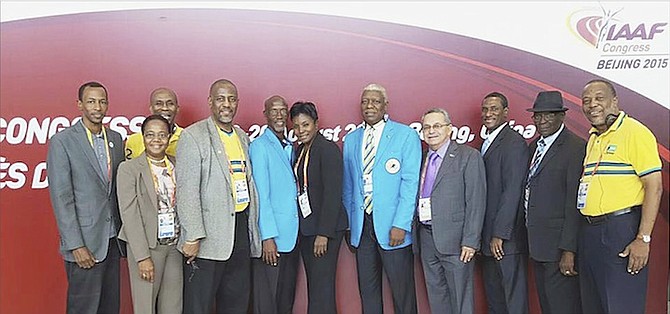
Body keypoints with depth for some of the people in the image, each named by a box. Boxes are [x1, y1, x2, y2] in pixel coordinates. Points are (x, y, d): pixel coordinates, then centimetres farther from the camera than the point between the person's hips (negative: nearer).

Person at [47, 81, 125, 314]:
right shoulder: (62, 141, -7)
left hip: (113, 240, 5)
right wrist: (76, 245, -14)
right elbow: (61, 197, -10)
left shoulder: (116, 139, 9)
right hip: (84, 242, -5)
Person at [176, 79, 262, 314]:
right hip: (208, 235, -6)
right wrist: (193, 237, -18)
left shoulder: (243, 137, 14)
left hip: (241, 231, 7)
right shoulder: (193, 136, -7)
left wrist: (253, 229, 14)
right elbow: (187, 190, -13)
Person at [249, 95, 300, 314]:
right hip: (271, 237, -7)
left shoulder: (290, 147, 14)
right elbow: (261, 195, -13)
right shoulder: (260, 146, -8)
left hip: (292, 235, 7)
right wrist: (268, 236, -16)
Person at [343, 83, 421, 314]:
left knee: (402, 291, 3)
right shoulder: (351, 139, 12)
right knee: (367, 290, 12)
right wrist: (349, 223, 9)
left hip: (393, 226, -4)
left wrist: (401, 224, -15)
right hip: (361, 226, 4)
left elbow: (410, 182, -8)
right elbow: (348, 185, 14)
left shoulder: (406, 135, -2)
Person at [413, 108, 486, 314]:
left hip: (454, 240, -6)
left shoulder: (468, 156, -4)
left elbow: (476, 202, -10)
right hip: (426, 238, 6)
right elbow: (417, 199, 12)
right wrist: (416, 234, 5)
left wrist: (470, 241, -14)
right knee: (436, 296, 16)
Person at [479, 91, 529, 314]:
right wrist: (482, 235, 11)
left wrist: (499, 234, -18)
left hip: (507, 237, -9)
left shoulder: (514, 143, -12)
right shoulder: (486, 144, 16)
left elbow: (512, 191, -18)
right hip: (487, 237, 9)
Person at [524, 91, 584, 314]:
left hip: (559, 245, -8)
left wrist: (569, 250, -19)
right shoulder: (534, 146, 13)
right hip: (537, 244, 8)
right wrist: (528, 234, 12)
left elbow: (575, 203, -17)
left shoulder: (576, 148, -13)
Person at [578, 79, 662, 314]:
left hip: (622, 230, -8)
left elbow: (654, 186, -14)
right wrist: (588, 232, 14)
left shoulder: (635, 132, -9)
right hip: (589, 231, 8)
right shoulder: (593, 138, 16)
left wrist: (643, 239, -19)